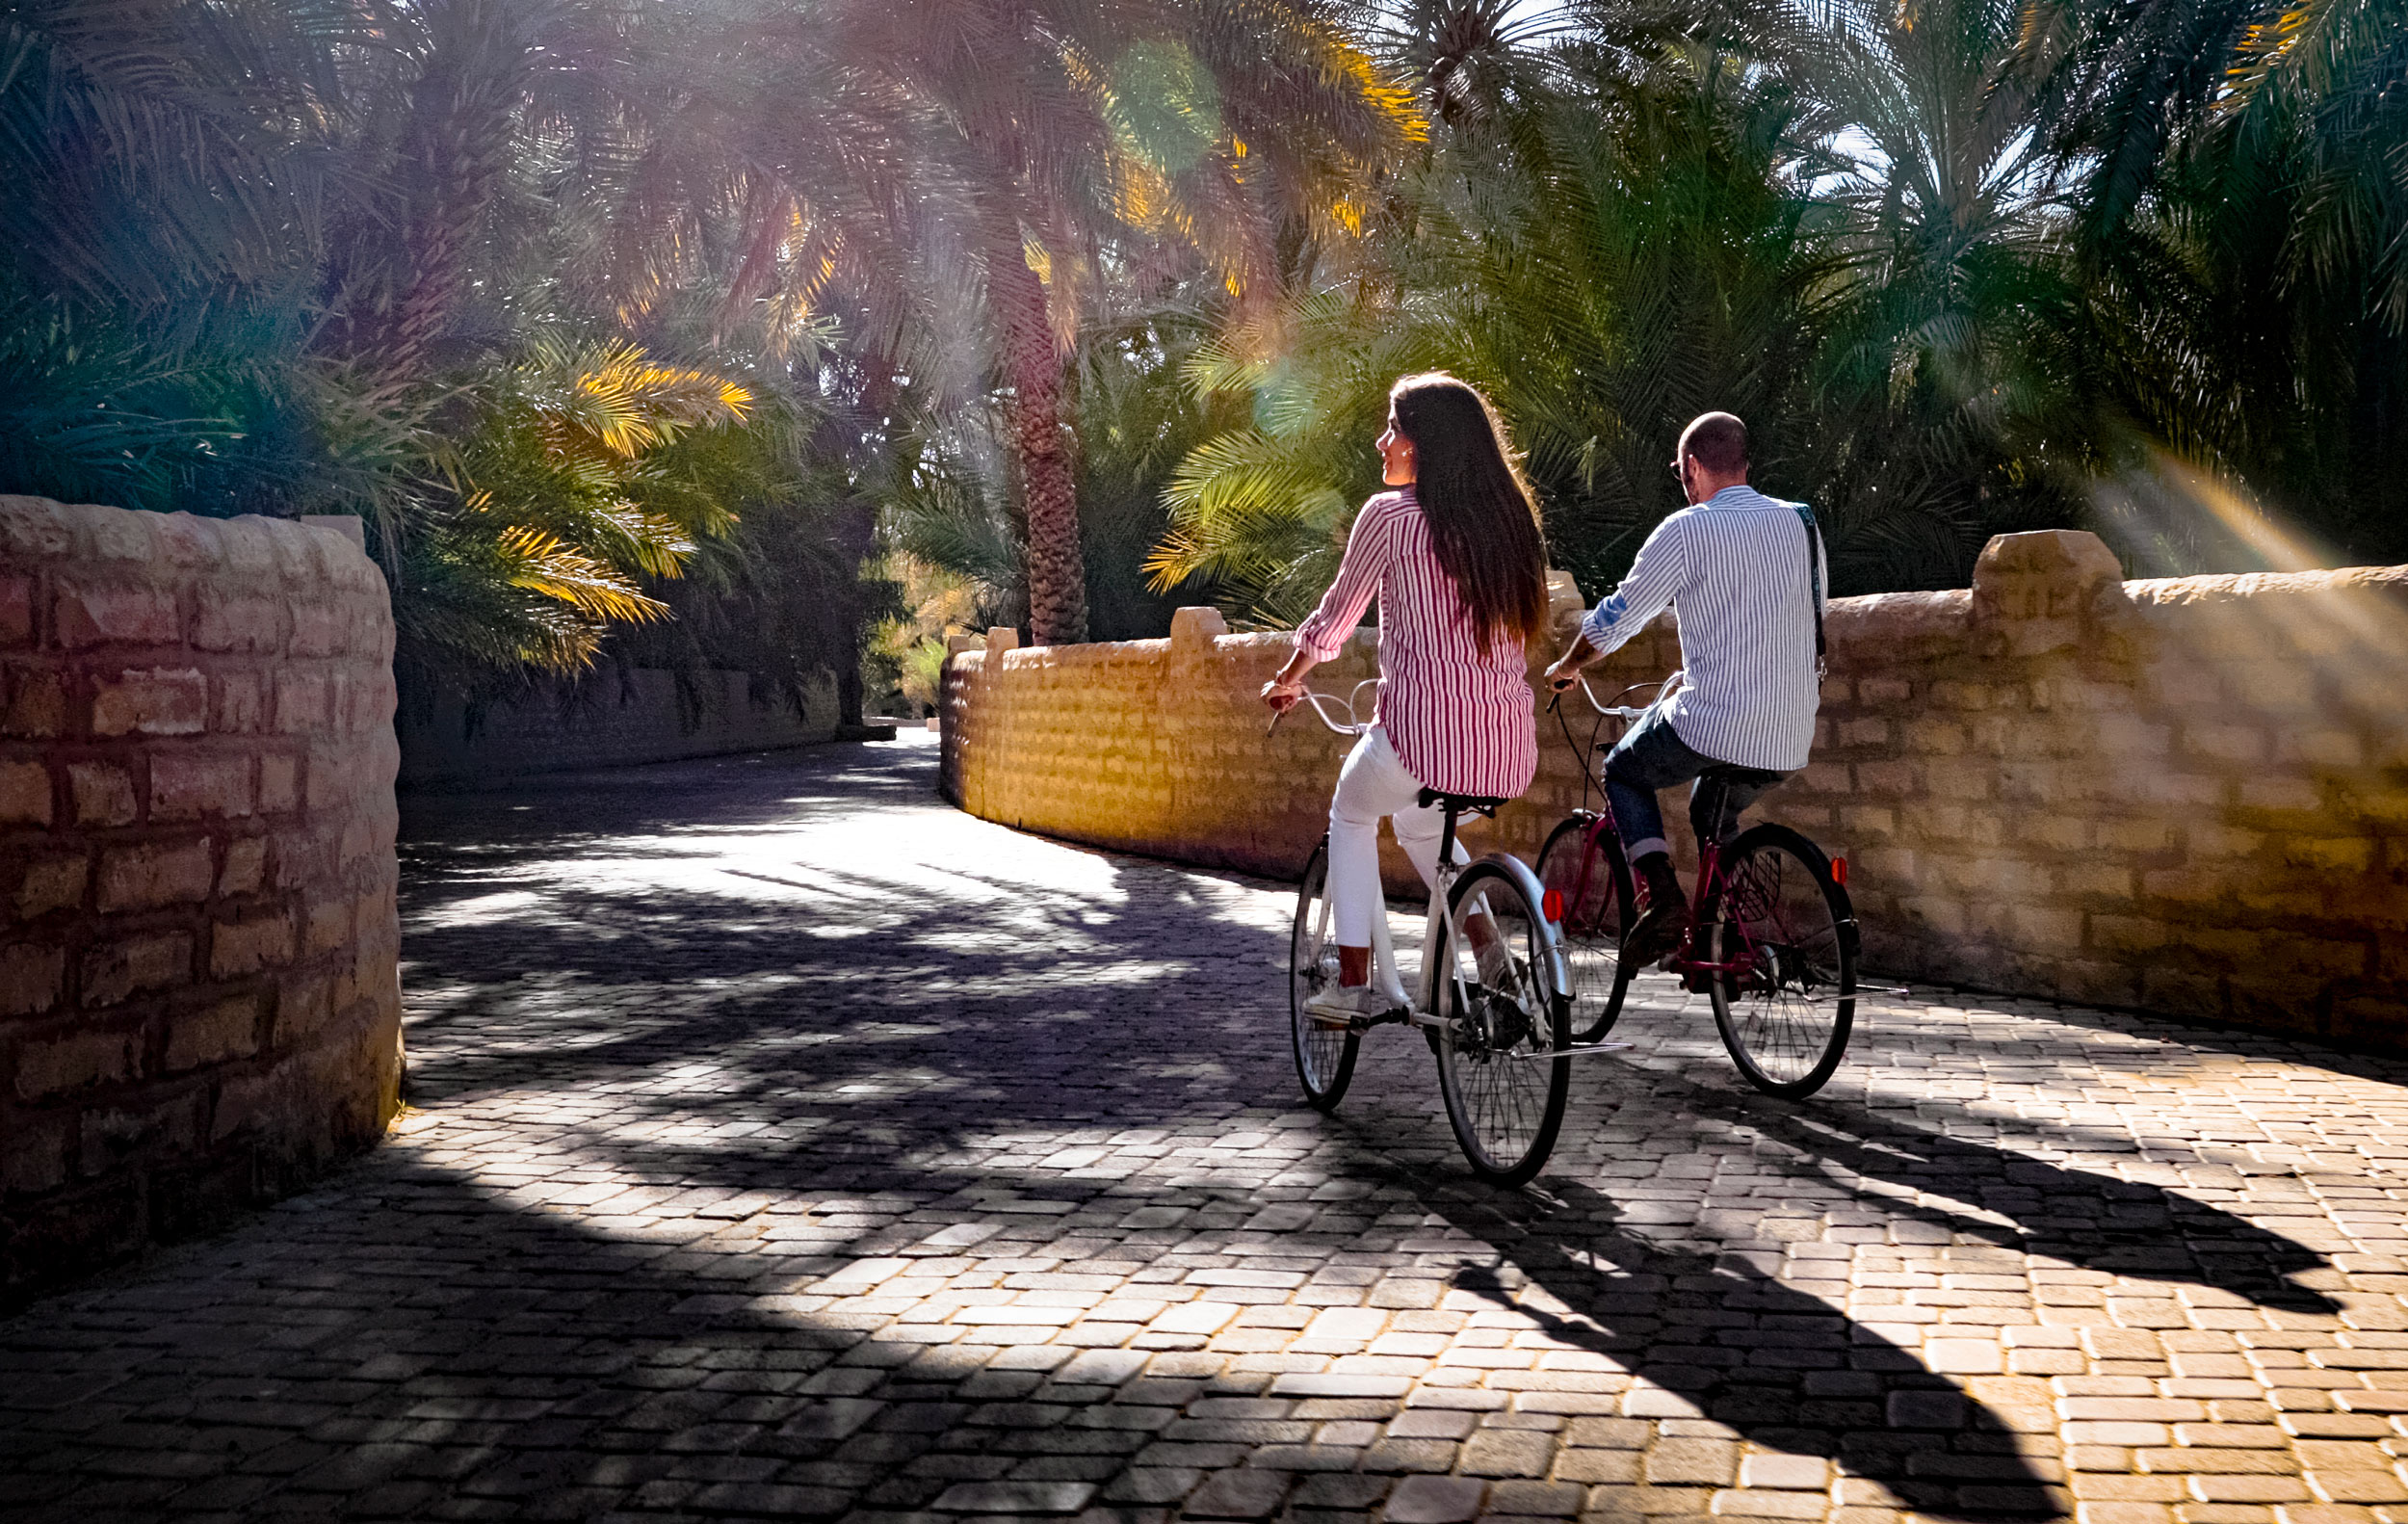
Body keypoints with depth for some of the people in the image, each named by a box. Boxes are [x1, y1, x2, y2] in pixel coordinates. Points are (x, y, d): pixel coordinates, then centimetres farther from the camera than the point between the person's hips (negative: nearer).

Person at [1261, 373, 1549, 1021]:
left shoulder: (1389, 515, -5)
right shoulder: (1508, 515, 12)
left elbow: (1332, 622, 5)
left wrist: (1288, 680, 25)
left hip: (1422, 735, -6)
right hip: (1510, 748, 6)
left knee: (1351, 814, 25)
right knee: (1422, 822, 34)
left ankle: (1353, 985, 18)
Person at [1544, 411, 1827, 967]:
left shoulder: (1686, 530, -7)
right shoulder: (1802, 524, 11)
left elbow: (1616, 619, -1)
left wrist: (1566, 668, 20)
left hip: (1710, 724, -6)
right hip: (1788, 741, 6)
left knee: (1623, 774, 20)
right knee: (1714, 815, 31)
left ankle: (1664, 898, 1)